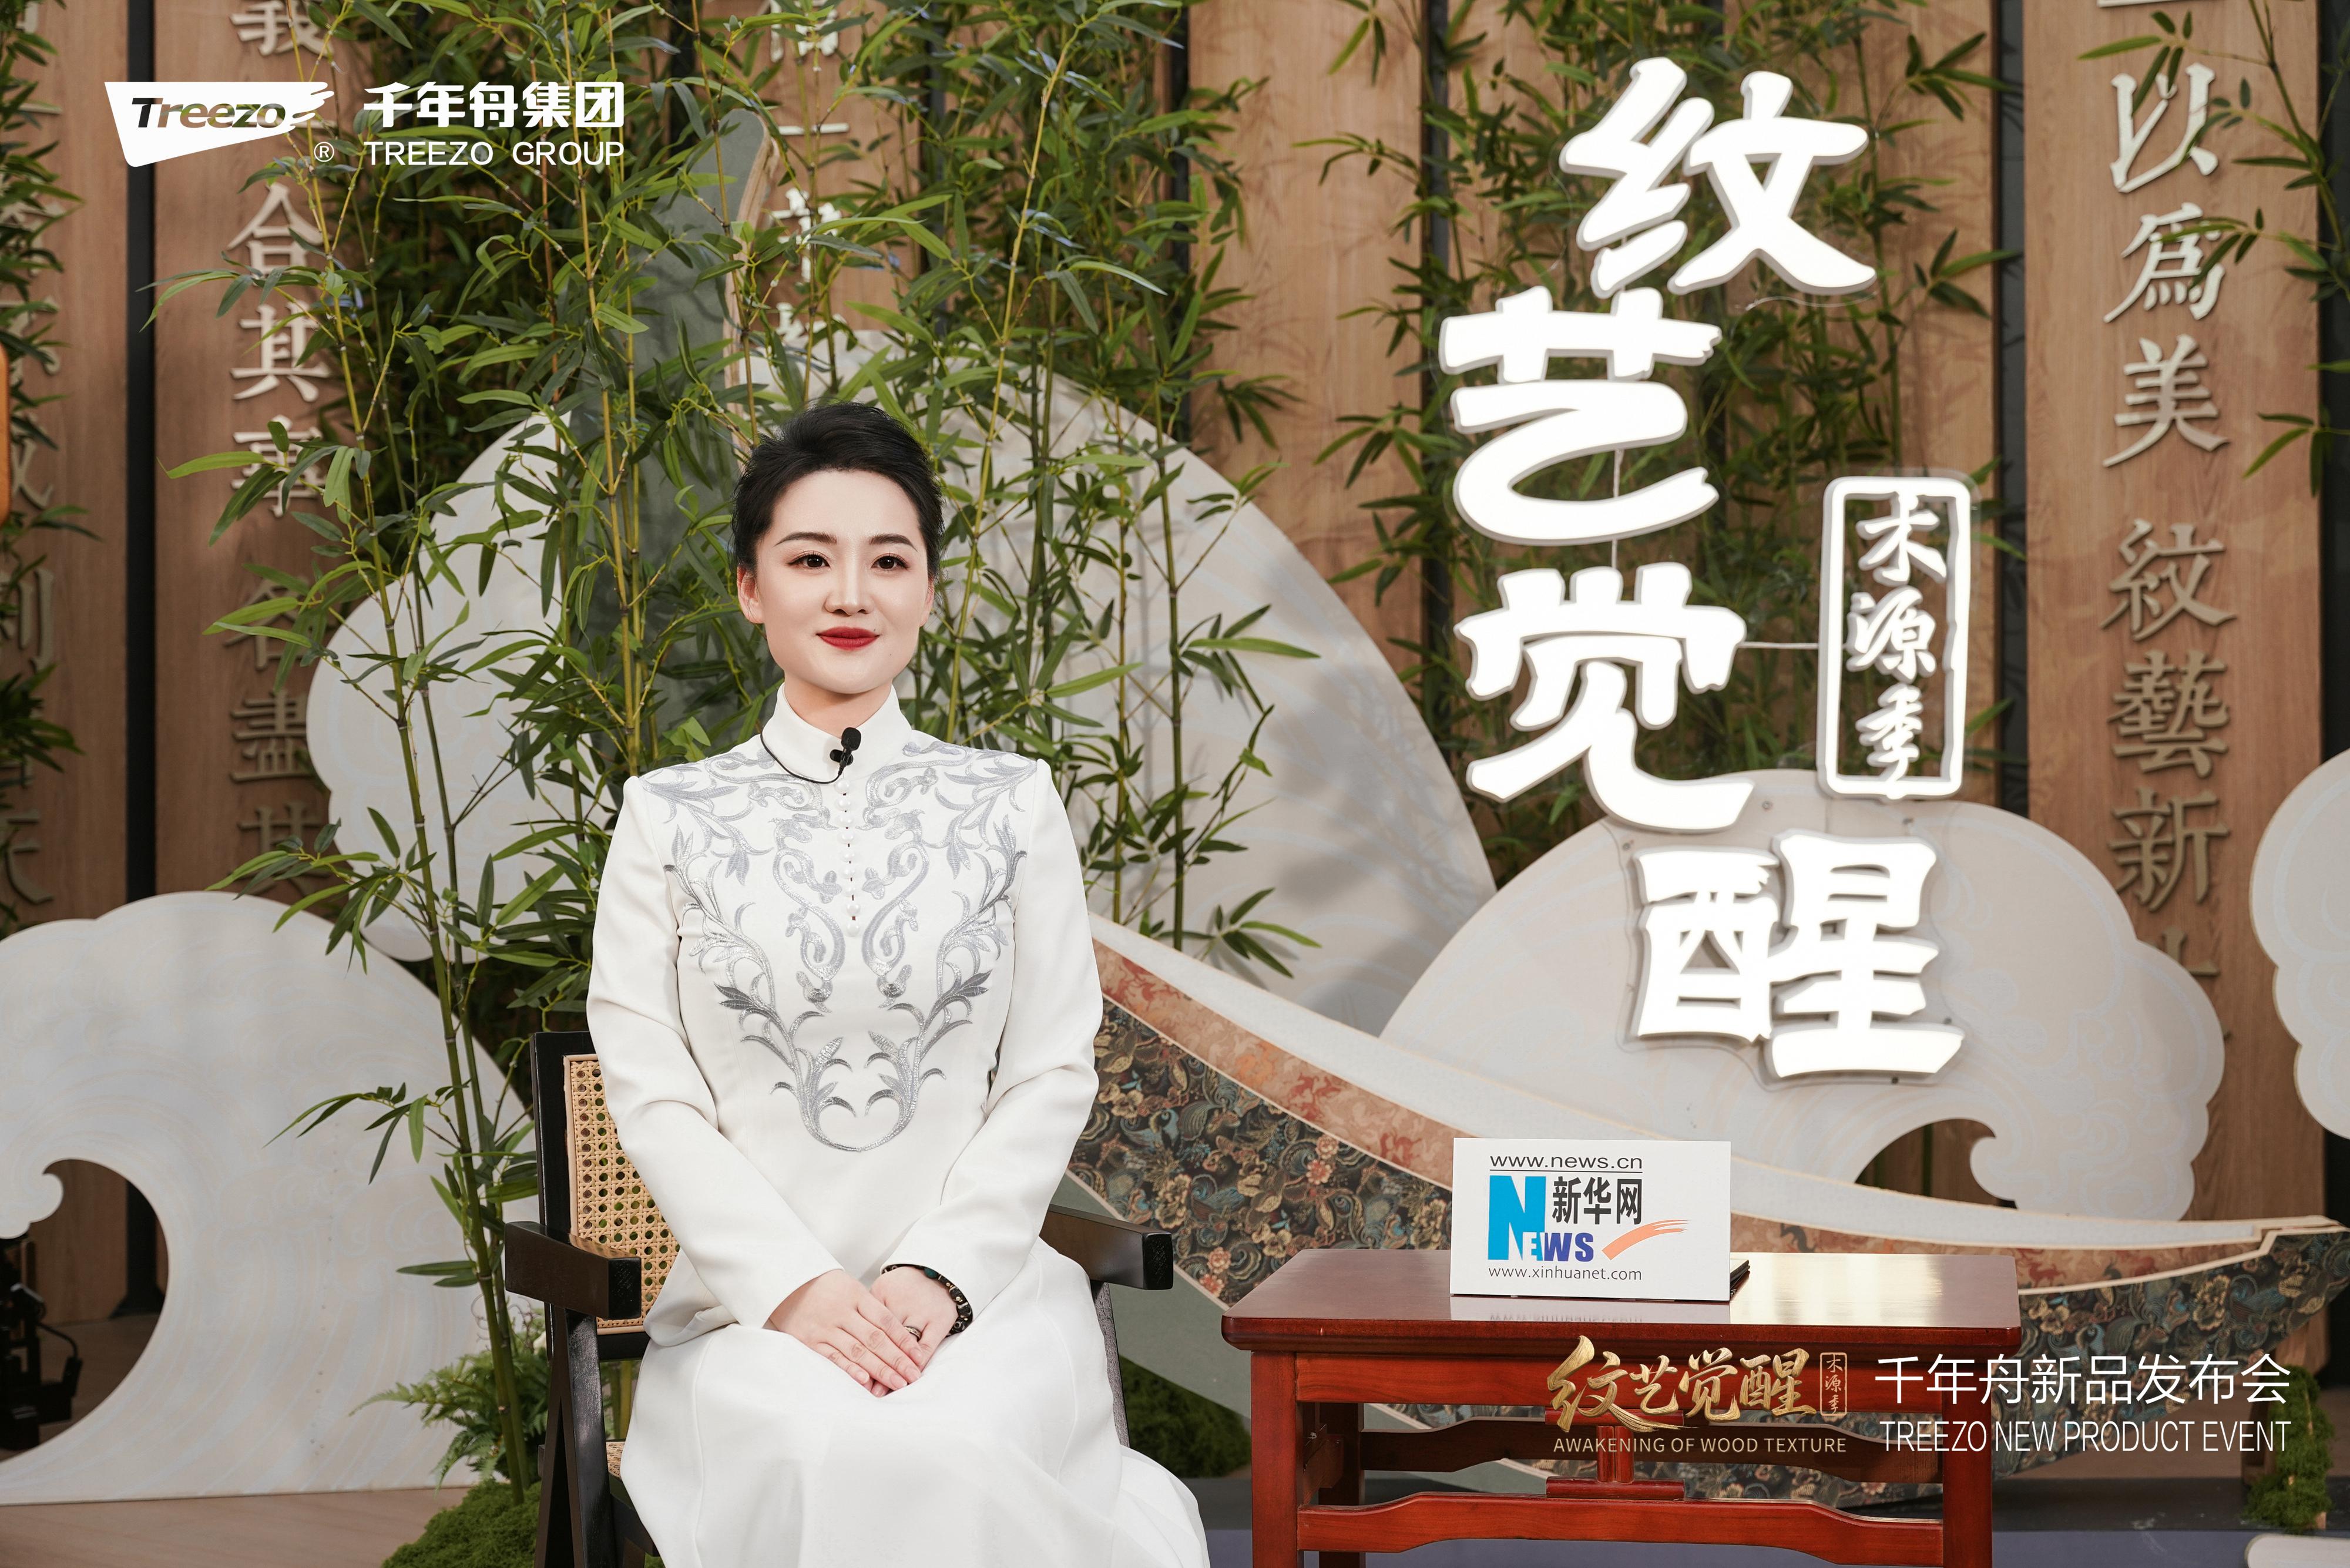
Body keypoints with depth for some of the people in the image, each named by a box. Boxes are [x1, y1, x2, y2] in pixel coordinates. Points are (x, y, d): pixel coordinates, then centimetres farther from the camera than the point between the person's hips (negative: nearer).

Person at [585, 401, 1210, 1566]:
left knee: (957, 1451, -32)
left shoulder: (1012, 803, 10)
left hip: (975, 1283, 1)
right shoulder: (671, 817, 8)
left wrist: (939, 1275, -9)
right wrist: (796, 1285, -11)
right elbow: (650, 1091, 2)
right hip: (753, 1295, 0)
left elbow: (1052, 1075, 6)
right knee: (826, 1454, -33)